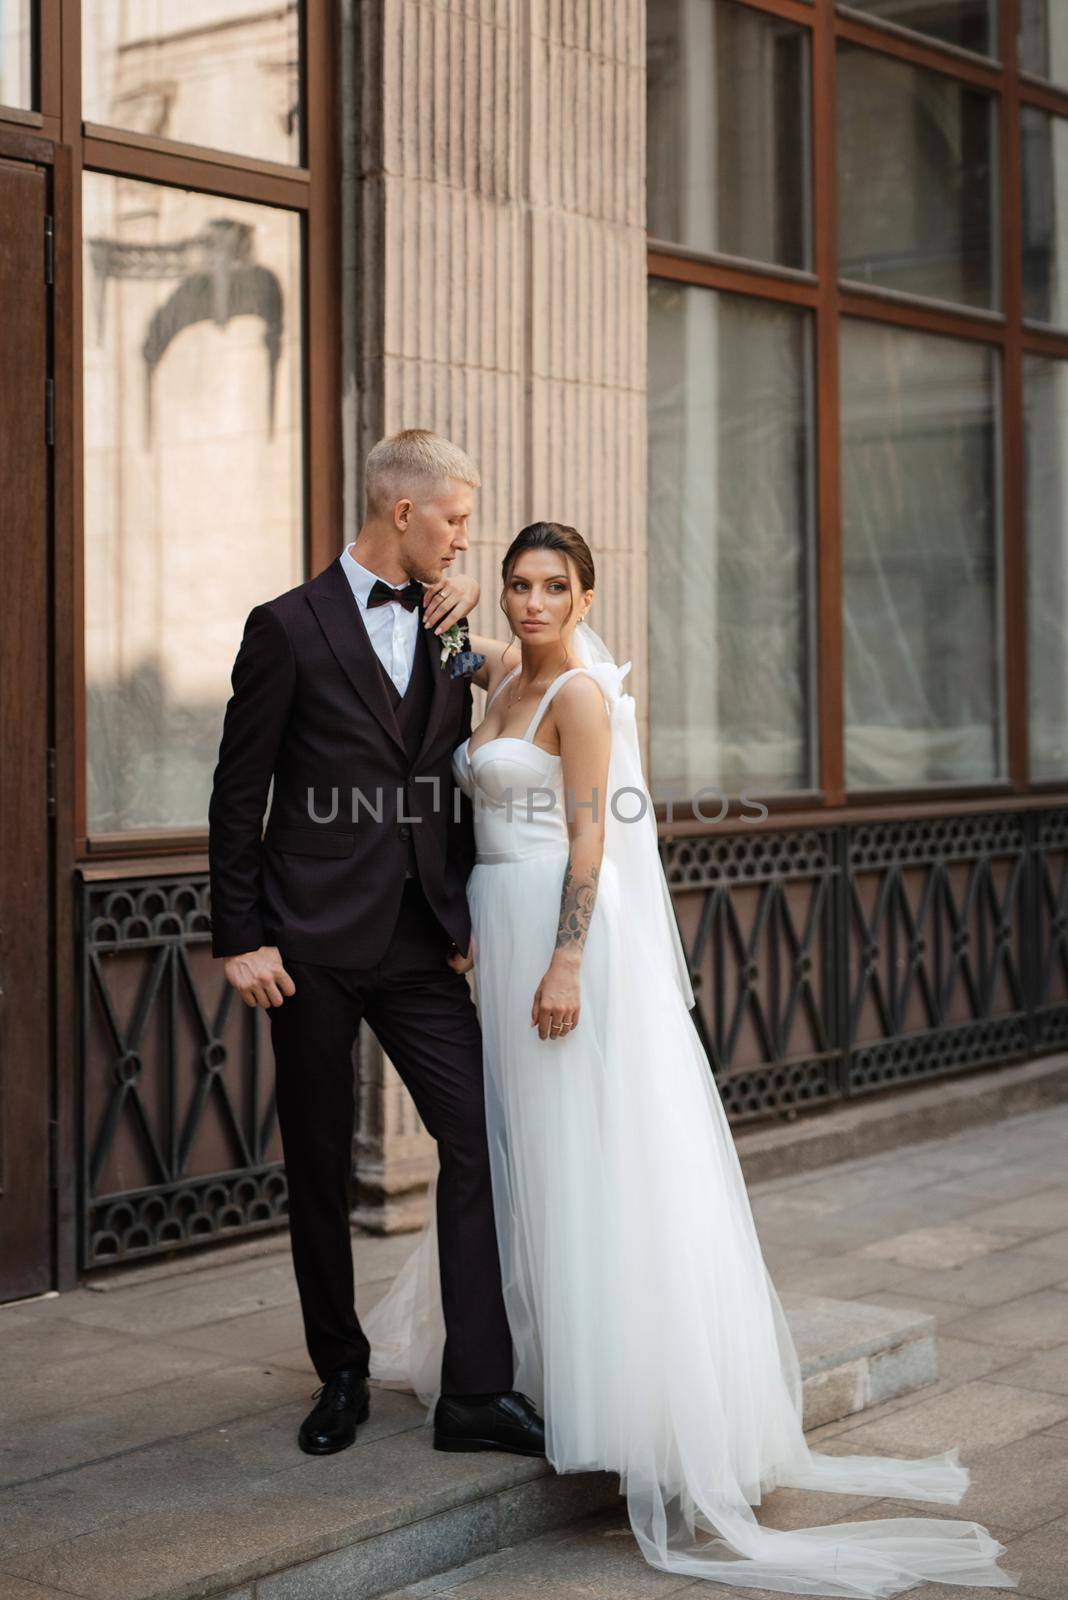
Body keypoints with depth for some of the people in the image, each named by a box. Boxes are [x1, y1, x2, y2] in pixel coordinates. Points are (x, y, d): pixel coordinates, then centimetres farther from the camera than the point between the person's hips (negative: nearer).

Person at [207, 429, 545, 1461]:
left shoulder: (447, 630, 11)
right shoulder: (289, 627, -4)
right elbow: (237, 796, -4)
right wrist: (239, 939, -9)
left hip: (420, 942, 4)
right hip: (313, 945, -4)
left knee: (477, 1142, -6)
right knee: (319, 1165, 7)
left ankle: (477, 1391, -1)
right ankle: (340, 1376, 24)